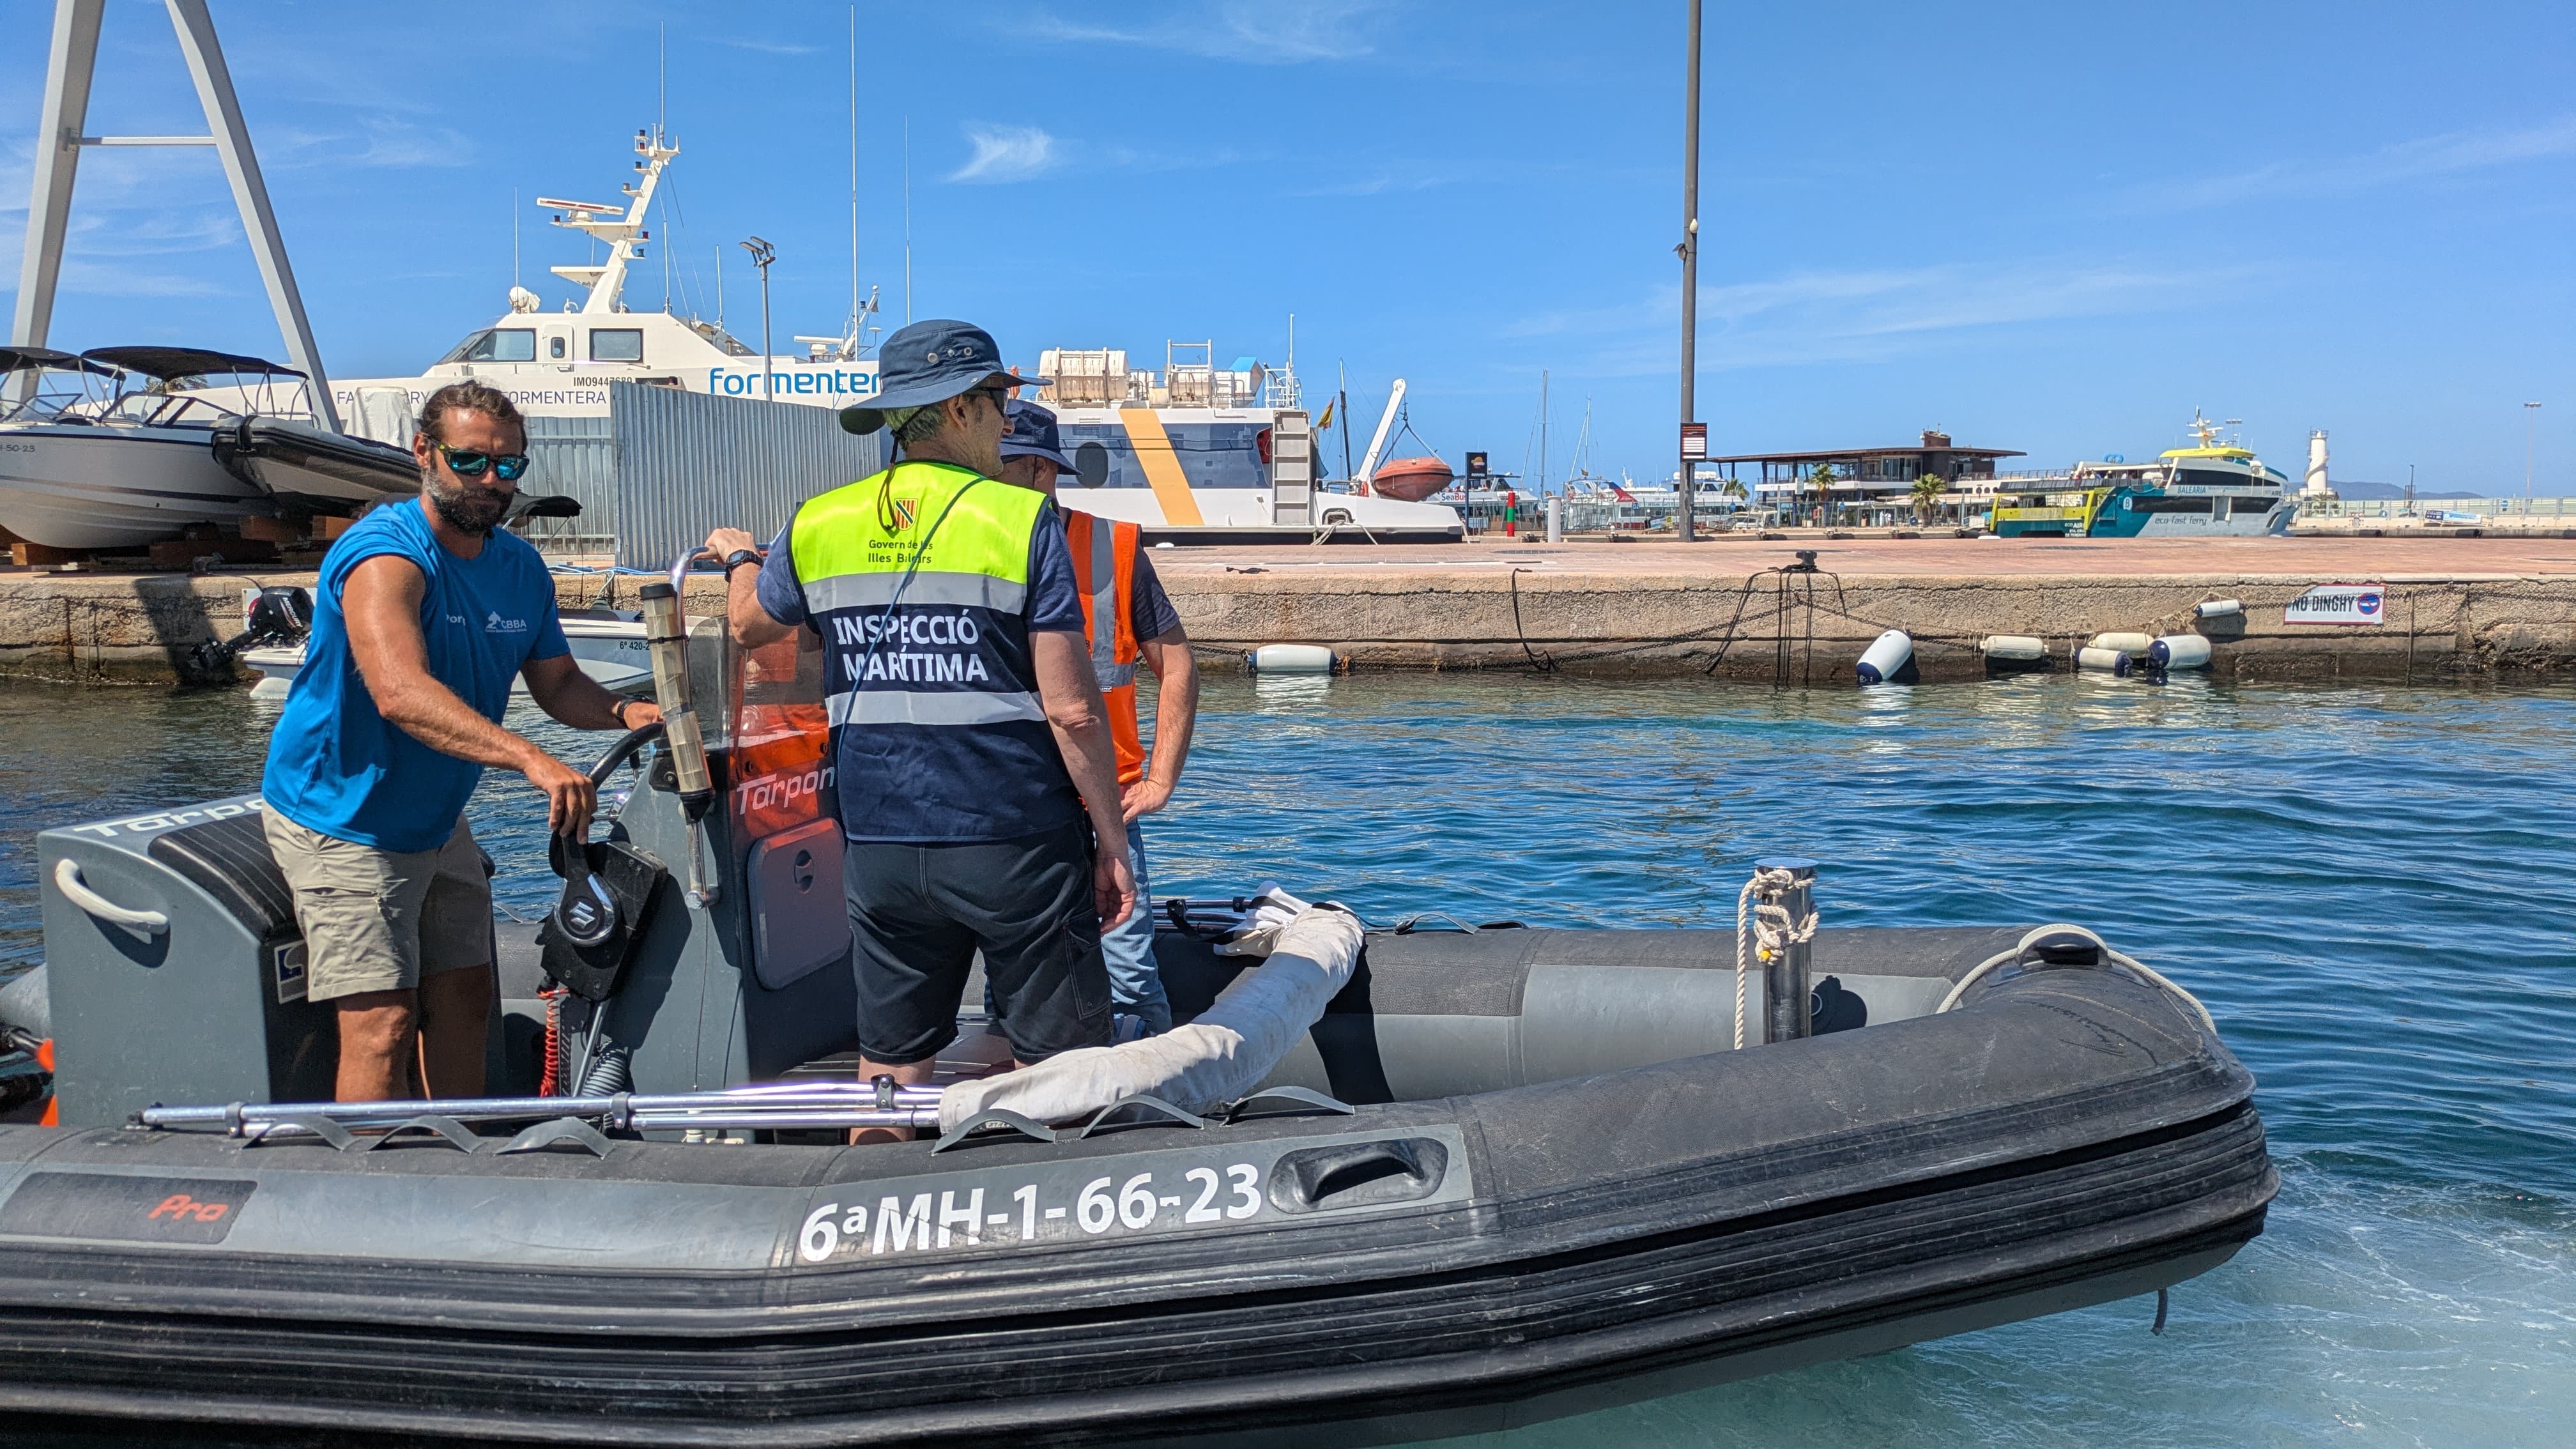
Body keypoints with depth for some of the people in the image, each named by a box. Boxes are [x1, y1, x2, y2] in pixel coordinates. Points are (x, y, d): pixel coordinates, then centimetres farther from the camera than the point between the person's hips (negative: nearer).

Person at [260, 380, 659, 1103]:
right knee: (384, 1022, -12)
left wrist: (625, 712, -13)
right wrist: (531, 760, -51)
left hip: (436, 818, 8)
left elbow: (558, 682, 9)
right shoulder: (383, 555, -24)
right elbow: (400, 693, -41)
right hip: (343, 819, -8)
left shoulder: (520, 566, 1)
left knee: (463, 997, 12)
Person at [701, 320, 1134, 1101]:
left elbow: (749, 627, 25)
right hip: (1017, 845, -4)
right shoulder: (1024, 519, -8)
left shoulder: (818, 526, 5)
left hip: (880, 849, 4)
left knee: (888, 1069, 16)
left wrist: (738, 557, 46)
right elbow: (1072, 710, -12)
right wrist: (1112, 841, -3)